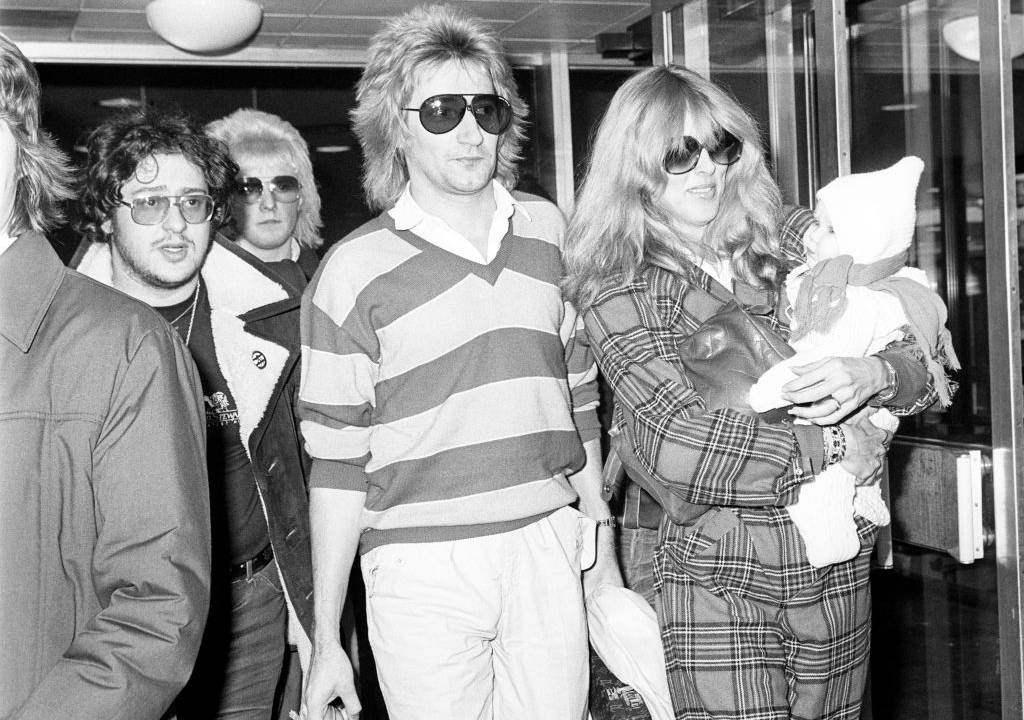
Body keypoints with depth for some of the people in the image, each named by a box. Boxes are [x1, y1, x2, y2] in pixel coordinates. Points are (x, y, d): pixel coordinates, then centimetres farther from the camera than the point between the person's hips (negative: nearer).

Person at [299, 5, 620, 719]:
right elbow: (337, 466, -4)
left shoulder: (549, 230, 7)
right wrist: (326, 641, -3)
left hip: (548, 552, 3)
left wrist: (601, 544, 16)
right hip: (422, 573, -3)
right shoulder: (352, 271, -5)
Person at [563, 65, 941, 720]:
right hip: (714, 578, -3)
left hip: (838, 566, 4)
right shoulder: (619, 290, -5)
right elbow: (677, 446, -18)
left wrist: (873, 374, -18)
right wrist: (830, 446, -15)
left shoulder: (796, 238, 5)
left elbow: (928, 362, 4)